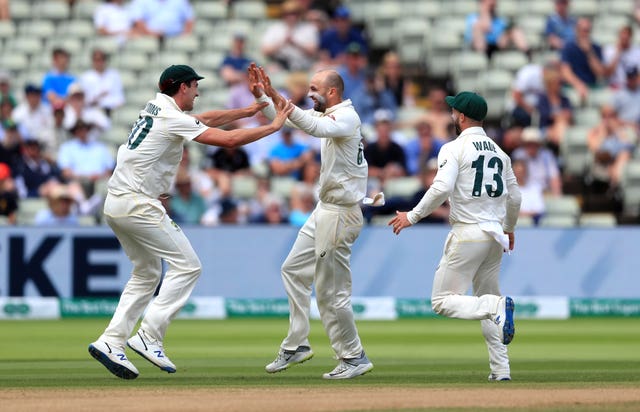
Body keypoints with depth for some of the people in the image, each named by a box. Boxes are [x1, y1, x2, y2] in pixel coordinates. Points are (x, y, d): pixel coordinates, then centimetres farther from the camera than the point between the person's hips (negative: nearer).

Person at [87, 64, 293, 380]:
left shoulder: (156, 108, 16)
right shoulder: (173, 119, -12)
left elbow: (205, 119, 29)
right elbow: (229, 140, -15)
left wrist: (248, 111, 26)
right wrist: (274, 126, -6)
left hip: (116, 205, 10)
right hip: (138, 204, -10)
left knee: (147, 274, 18)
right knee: (186, 265, -5)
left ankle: (110, 343, 9)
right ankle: (149, 337, -12)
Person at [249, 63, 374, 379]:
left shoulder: (346, 117, -17)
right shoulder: (330, 115, 12)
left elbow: (315, 127, -36)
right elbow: (287, 118, 17)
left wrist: (277, 99, -41)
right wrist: (261, 96, 3)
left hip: (340, 214, -11)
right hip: (325, 211, 11)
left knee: (330, 291, -7)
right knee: (294, 269, 17)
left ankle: (354, 357, 3)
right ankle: (296, 346, 22)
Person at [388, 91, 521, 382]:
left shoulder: (454, 149, -8)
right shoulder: (499, 152, 13)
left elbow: (442, 188, -22)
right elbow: (514, 197, 18)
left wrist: (413, 216, -13)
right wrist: (509, 229, 35)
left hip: (467, 235, -7)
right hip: (494, 236, 7)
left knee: (443, 301, -3)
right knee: (486, 299, 17)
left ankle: (497, 307, -27)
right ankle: (500, 369, 8)